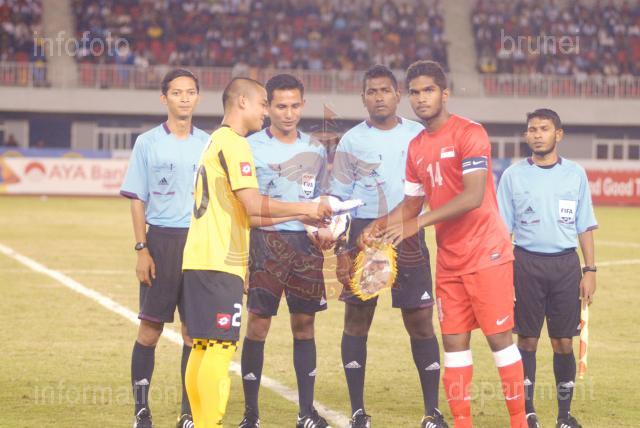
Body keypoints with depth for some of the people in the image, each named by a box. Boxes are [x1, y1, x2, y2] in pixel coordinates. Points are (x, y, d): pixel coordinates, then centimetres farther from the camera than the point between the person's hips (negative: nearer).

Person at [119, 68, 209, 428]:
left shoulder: (208, 144, 9)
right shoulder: (148, 143, 2)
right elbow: (138, 200, 1)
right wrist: (142, 249, -7)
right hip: (162, 239, -2)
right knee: (151, 325, -2)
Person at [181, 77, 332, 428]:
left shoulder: (216, 142, 21)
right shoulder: (233, 143, -10)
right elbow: (253, 205, -19)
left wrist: (299, 216, 18)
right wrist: (305, 208, -9)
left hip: (200, 260, 10)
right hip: (219, 263, -10)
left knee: (202, 348, 11)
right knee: (219, 347, -10)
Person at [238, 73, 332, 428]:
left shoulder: (315, 150, 13)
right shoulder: (250, 148, -2)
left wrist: (323, 227, 5)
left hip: (307, 243, 4)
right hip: (266, 240, -4)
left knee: (304, 323, 6)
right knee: (258, 322, -5)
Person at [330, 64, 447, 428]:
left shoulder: (419, 135, 6)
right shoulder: (351, 141, 4)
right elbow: (338, 200, 5)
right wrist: (341, 250, -2)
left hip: (409, 235, 0)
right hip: (363, 233, 0)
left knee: (421, 321, -2)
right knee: (357, 321, 2)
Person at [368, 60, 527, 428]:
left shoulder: (470, 134, -13)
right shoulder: (416, 147, 11)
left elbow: (474, 196, -23)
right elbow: (412, 203, 17)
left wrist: (419, 223, -28)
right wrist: (382, 225, -3)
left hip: (486, 253, -7)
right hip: (449, 258, 7)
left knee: (499, 337, -4)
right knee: (454, 342, 5)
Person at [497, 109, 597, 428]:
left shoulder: (575, 174, 7)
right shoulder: (513, 175, 4)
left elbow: (585, 226, 9)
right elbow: (502, 228, 6)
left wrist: (590, 270, 1)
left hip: (566, 264, 1)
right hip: (526, 263, -1)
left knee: (564, 342, 1)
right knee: (527, 340, 1)